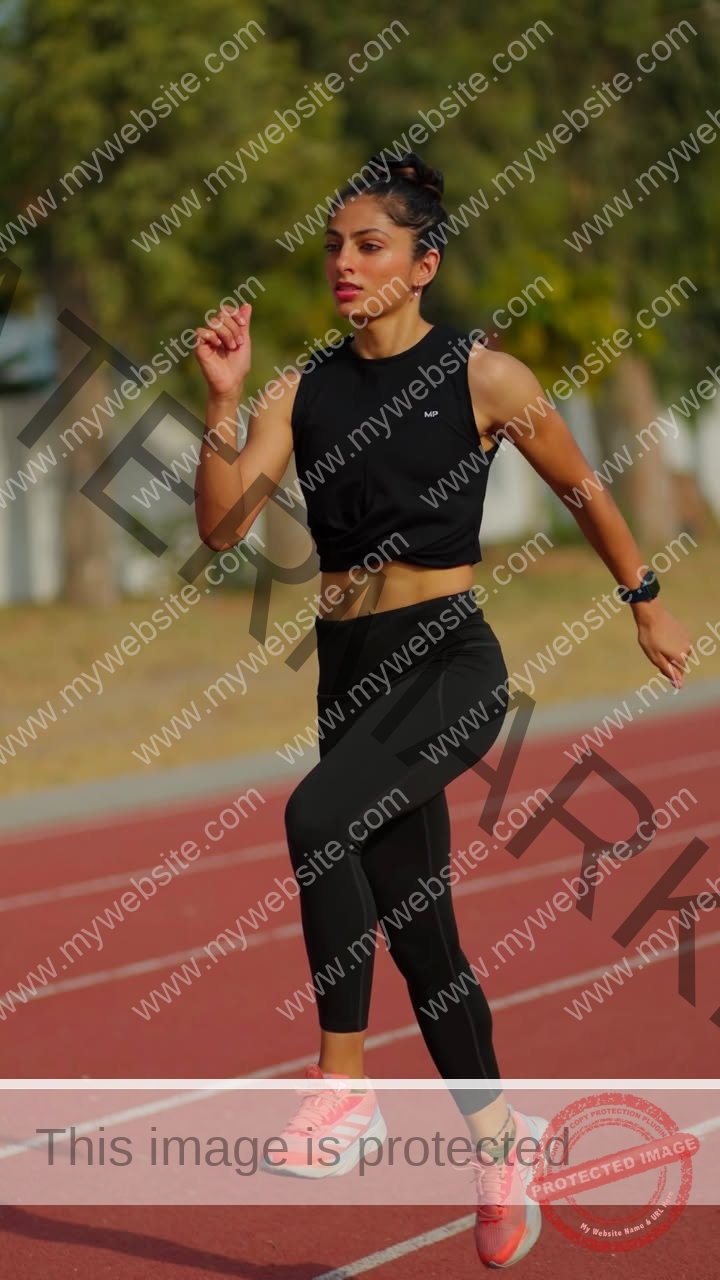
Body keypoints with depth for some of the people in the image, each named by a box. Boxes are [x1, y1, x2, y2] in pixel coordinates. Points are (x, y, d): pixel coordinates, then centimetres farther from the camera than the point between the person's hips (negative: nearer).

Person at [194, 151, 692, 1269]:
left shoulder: (482, 376, -6)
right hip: (351, 666, 6)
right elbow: (223, 524, -5)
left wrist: (648, 606, 16)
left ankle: (345, 1081, -24)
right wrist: (223, 400, -15)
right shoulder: (304, 387, 5)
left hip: (450, 661, -6)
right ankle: (498, 1140, 26)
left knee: (318, 814, -31)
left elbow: (583, 489, 8)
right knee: (416, 921, 11)